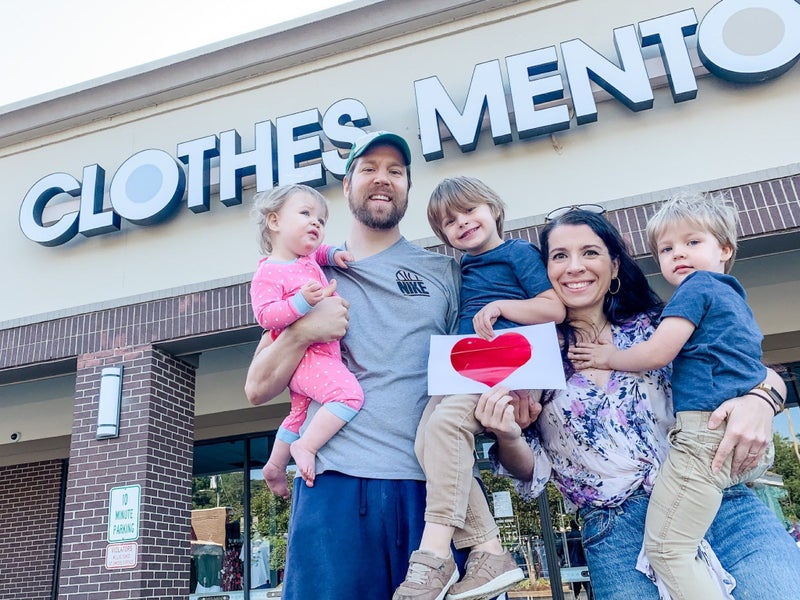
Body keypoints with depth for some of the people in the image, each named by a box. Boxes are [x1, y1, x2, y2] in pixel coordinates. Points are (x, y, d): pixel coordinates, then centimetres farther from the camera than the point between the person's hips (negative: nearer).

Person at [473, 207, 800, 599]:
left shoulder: (658, 326, 7)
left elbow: (758, 372, 8)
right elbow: (531, 473, 7)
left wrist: (760, 400, -15)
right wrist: (507, 437, -15)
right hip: (615, 532, -1)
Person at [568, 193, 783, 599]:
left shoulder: (698, 286, -2)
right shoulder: (734, 297, 25)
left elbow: (656, 354, -7)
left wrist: (608, 357, 6)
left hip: (708, 431, -10)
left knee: (666, 551, -7)